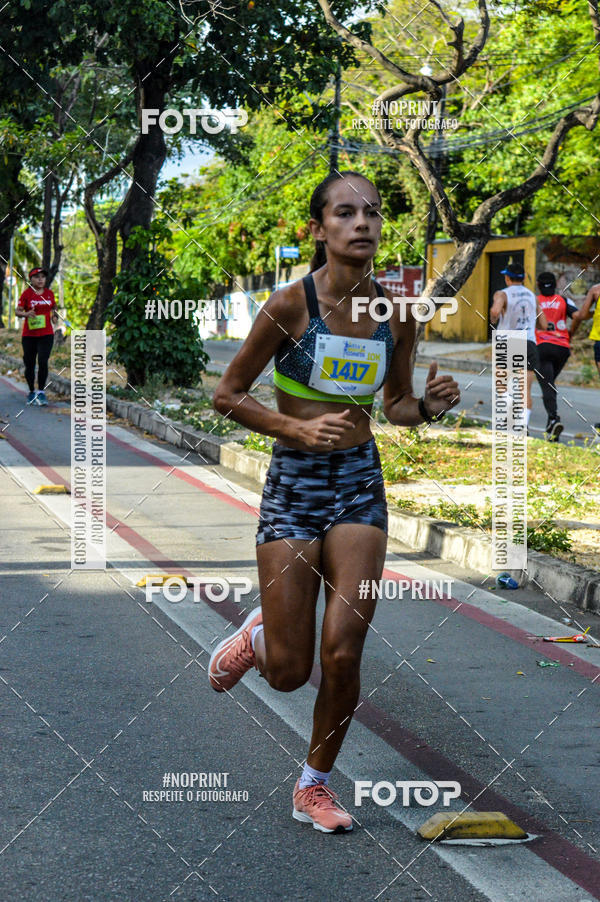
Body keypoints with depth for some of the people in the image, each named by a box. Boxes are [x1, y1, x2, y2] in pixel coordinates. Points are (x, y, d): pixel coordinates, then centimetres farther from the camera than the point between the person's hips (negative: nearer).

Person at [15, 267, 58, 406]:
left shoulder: (49, 293, 7)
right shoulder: (27, 294, -2)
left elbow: (53, 307, 22)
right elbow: (17, 311, -4)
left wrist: (54, 316, 1)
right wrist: (26, 314, -25)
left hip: (46, 334, 1)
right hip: (29, 335, -1)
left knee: (43, 362, -14)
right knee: (29, 364, 5)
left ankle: (41, 392, -7)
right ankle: (32, 392, 22)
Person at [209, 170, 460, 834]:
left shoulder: (396, 311, 0)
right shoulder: (291, 304, -12)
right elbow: (227, 396, -4)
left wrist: (427, 406, -8)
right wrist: (299, 429, -17)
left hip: (360, 486, 3)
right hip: (293, 485, -3)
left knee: (343, 655, -6)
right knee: (288, 672, -1)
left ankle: (314, 786, 17)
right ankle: (257, 635, 36)